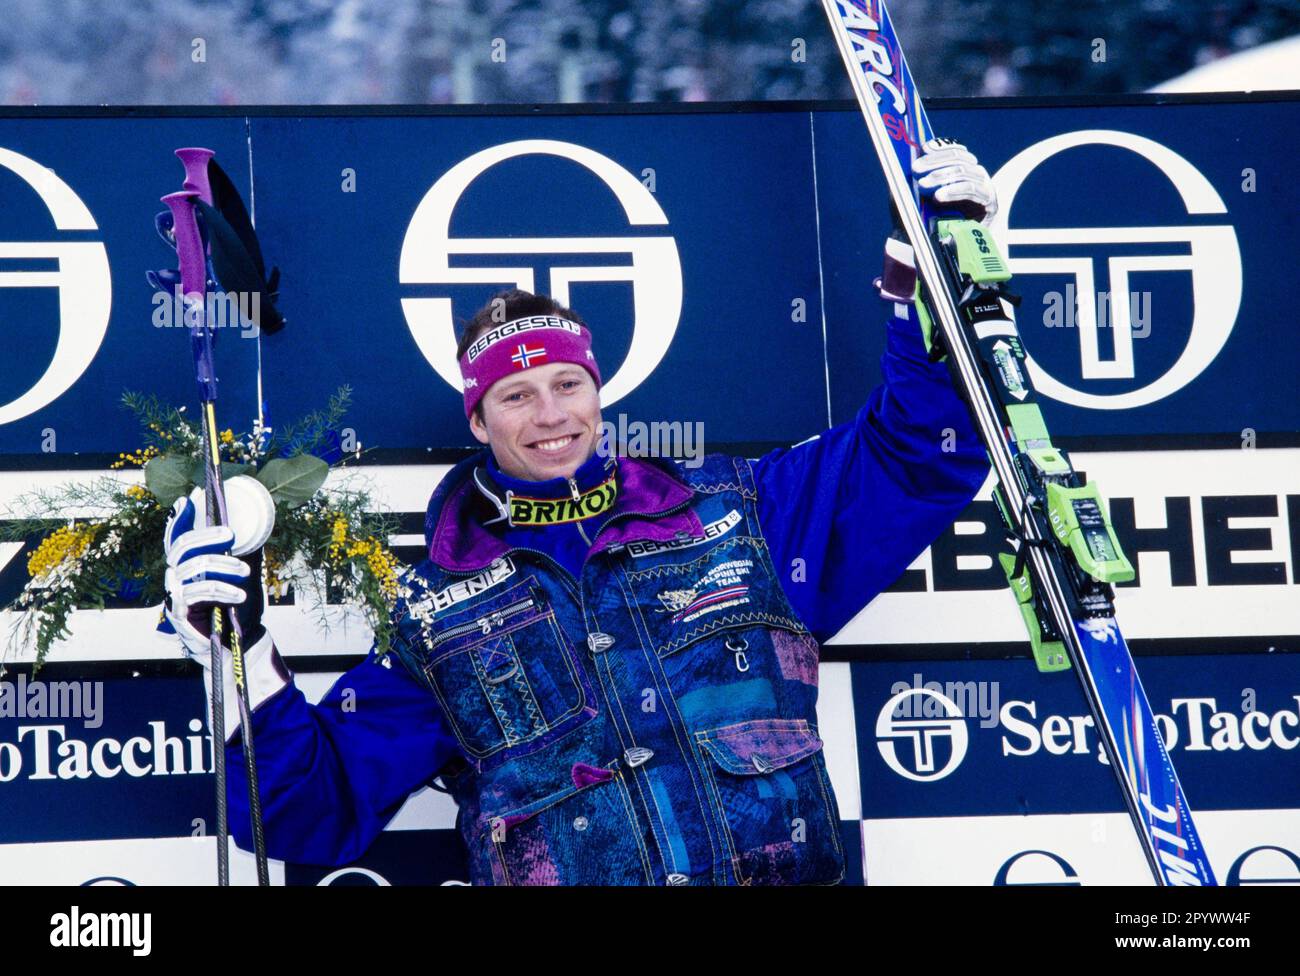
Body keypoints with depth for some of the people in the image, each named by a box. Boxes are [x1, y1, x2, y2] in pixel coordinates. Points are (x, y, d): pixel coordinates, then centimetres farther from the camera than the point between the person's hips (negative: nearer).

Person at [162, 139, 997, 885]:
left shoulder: (738, 511, 17)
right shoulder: (436, 612, 17)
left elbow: (918, 456, 21)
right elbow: (315, 812, 14)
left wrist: (932, 263, 13)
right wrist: (241, 653, 0)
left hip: (784, 865, 1)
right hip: (557, 869, 0)